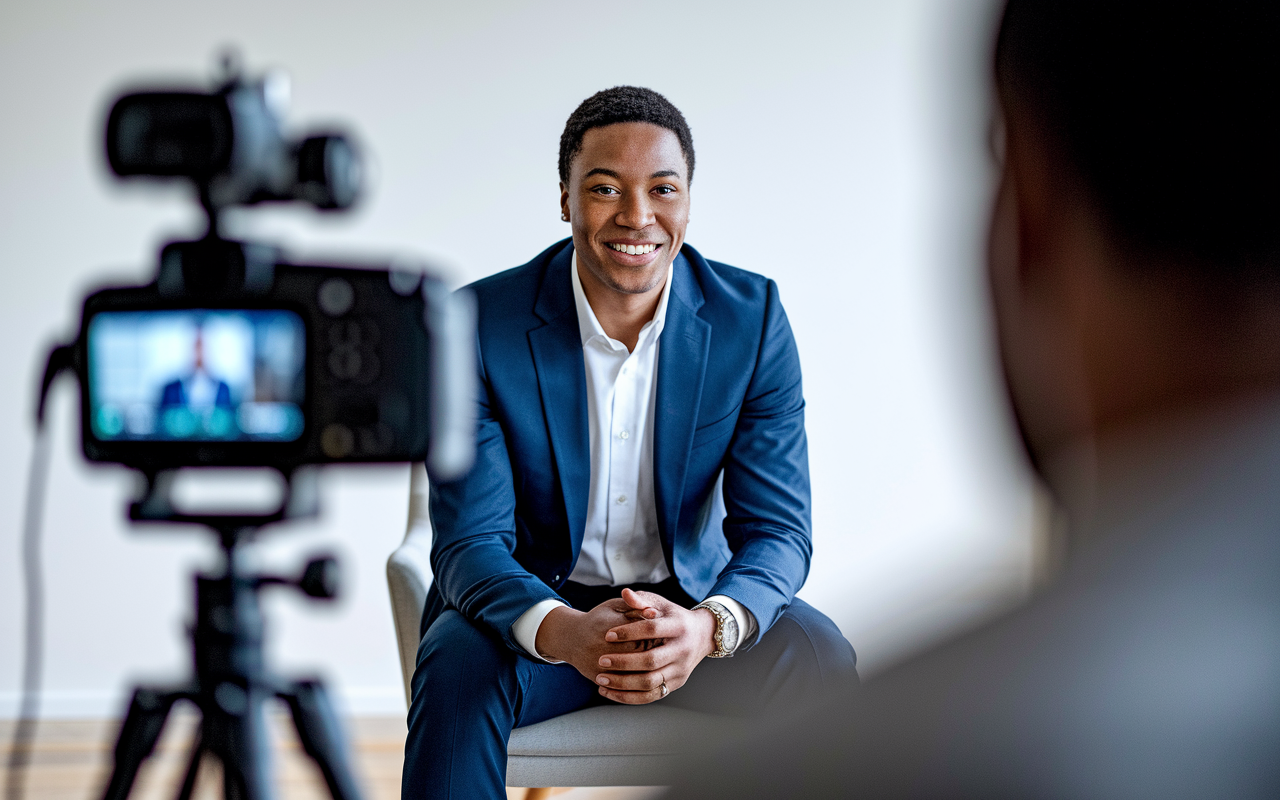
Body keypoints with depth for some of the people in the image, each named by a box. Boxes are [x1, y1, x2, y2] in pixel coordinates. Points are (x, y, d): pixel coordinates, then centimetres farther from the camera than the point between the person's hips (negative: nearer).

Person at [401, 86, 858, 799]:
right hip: (534, 601, -1)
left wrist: (708, 626, -35)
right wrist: (564, 633, -40)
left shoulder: (752, 318, -9)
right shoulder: (480, 325, -14)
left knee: (821, 660, -27)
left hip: (690, 602, 2)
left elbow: (778, 528, -11)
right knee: (460, 669, -33)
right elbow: (470, 543, -17)